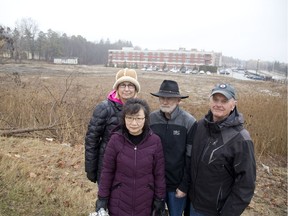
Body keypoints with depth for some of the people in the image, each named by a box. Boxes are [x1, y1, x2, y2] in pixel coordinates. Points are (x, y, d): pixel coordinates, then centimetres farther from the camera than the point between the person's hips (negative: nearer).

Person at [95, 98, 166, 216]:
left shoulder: (154, 140, -9)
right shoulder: (116, 139, -12)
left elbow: (159, 173, -2)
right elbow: (107, 171, -5)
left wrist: (160, 198, 1)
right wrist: (102, 198, -2)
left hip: (145, 202, 1)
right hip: (119, 202, 0)